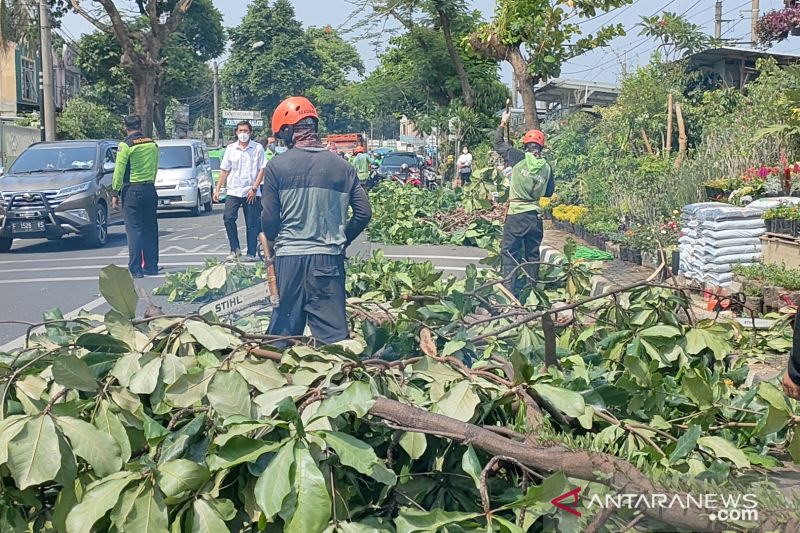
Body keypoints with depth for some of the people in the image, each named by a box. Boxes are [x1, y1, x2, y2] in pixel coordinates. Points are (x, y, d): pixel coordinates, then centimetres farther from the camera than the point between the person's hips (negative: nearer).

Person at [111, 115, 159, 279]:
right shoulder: (153, 144, 7)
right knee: (150, 229, 11)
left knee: (134, 229, -3)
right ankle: (151, 266, 15)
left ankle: (135, 269, -5)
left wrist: (115, 193, -3)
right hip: (150, 189, 5)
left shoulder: (126, 145, -10)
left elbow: (119, 172, -9)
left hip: (132, 190, -5)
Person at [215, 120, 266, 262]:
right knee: (228, 218, -13)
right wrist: (217, 189, 5)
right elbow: (224, 170, 11)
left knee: (252, 224, 1)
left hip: (251, 193, -2)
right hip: (234, 191, 2)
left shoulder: (258, 148, 1)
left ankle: (251, 253, 8)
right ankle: (235, 249, 0)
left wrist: (254, 188, -11)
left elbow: (262, 169, -2)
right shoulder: (230, 148, 9)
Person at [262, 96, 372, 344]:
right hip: (329, 259, 1)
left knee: (283, 332, 12)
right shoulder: (341, 166, 2)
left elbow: (269, 217, -3)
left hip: (289, 259, -1)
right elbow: (364, 212, 2)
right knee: (334, 333, 3)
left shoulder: (277, 167, -5)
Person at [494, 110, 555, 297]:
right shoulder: (547, 167, 1)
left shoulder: (519, 158, -7)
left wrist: (503, 123, 17)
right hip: (535, 216, 4)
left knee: (509, 252, 0)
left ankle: (511, 290, -7)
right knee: (532, 254, 14)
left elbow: (498, 144, 5)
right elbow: (549, 192, 12)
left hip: (516, 214, -4)